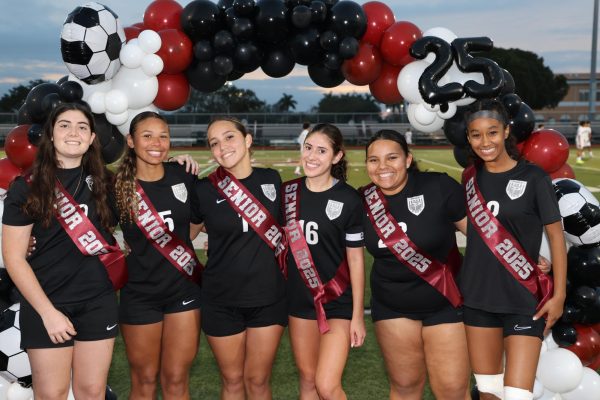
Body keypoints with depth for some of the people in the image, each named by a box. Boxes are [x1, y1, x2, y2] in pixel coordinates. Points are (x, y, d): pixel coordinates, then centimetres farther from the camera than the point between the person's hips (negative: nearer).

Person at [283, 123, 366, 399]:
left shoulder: (348, 199, -11)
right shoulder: (287, 191, -1)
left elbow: (355, 259, -8)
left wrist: (358, 315, -7)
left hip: (339, 302, -4)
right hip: (299, 299, 4)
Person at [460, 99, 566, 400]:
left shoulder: (533, 177, -8)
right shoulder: (470, 177, 4)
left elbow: (556, 236, -4)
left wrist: (559, 295, -7)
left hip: (525, 300, -4)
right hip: (478, 296, 4)